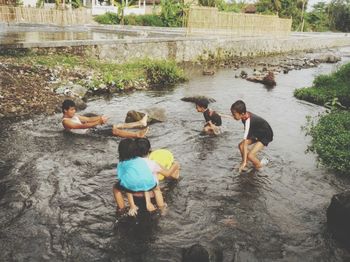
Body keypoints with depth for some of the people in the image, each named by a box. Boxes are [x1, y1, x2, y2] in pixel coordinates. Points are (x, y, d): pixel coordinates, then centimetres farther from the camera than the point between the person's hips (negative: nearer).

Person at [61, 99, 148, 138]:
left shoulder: (74, 116, 16)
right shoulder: (65, 122, -13)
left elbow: (89, 119, 11)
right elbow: (83, 126, -26)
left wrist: (100, 118, -9)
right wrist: (98, 122, -33)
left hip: (90, 130, 9)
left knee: (117, 126, 2)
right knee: (115, 130, -19)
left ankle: (140, 123, 3)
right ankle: (138, 135, -22)